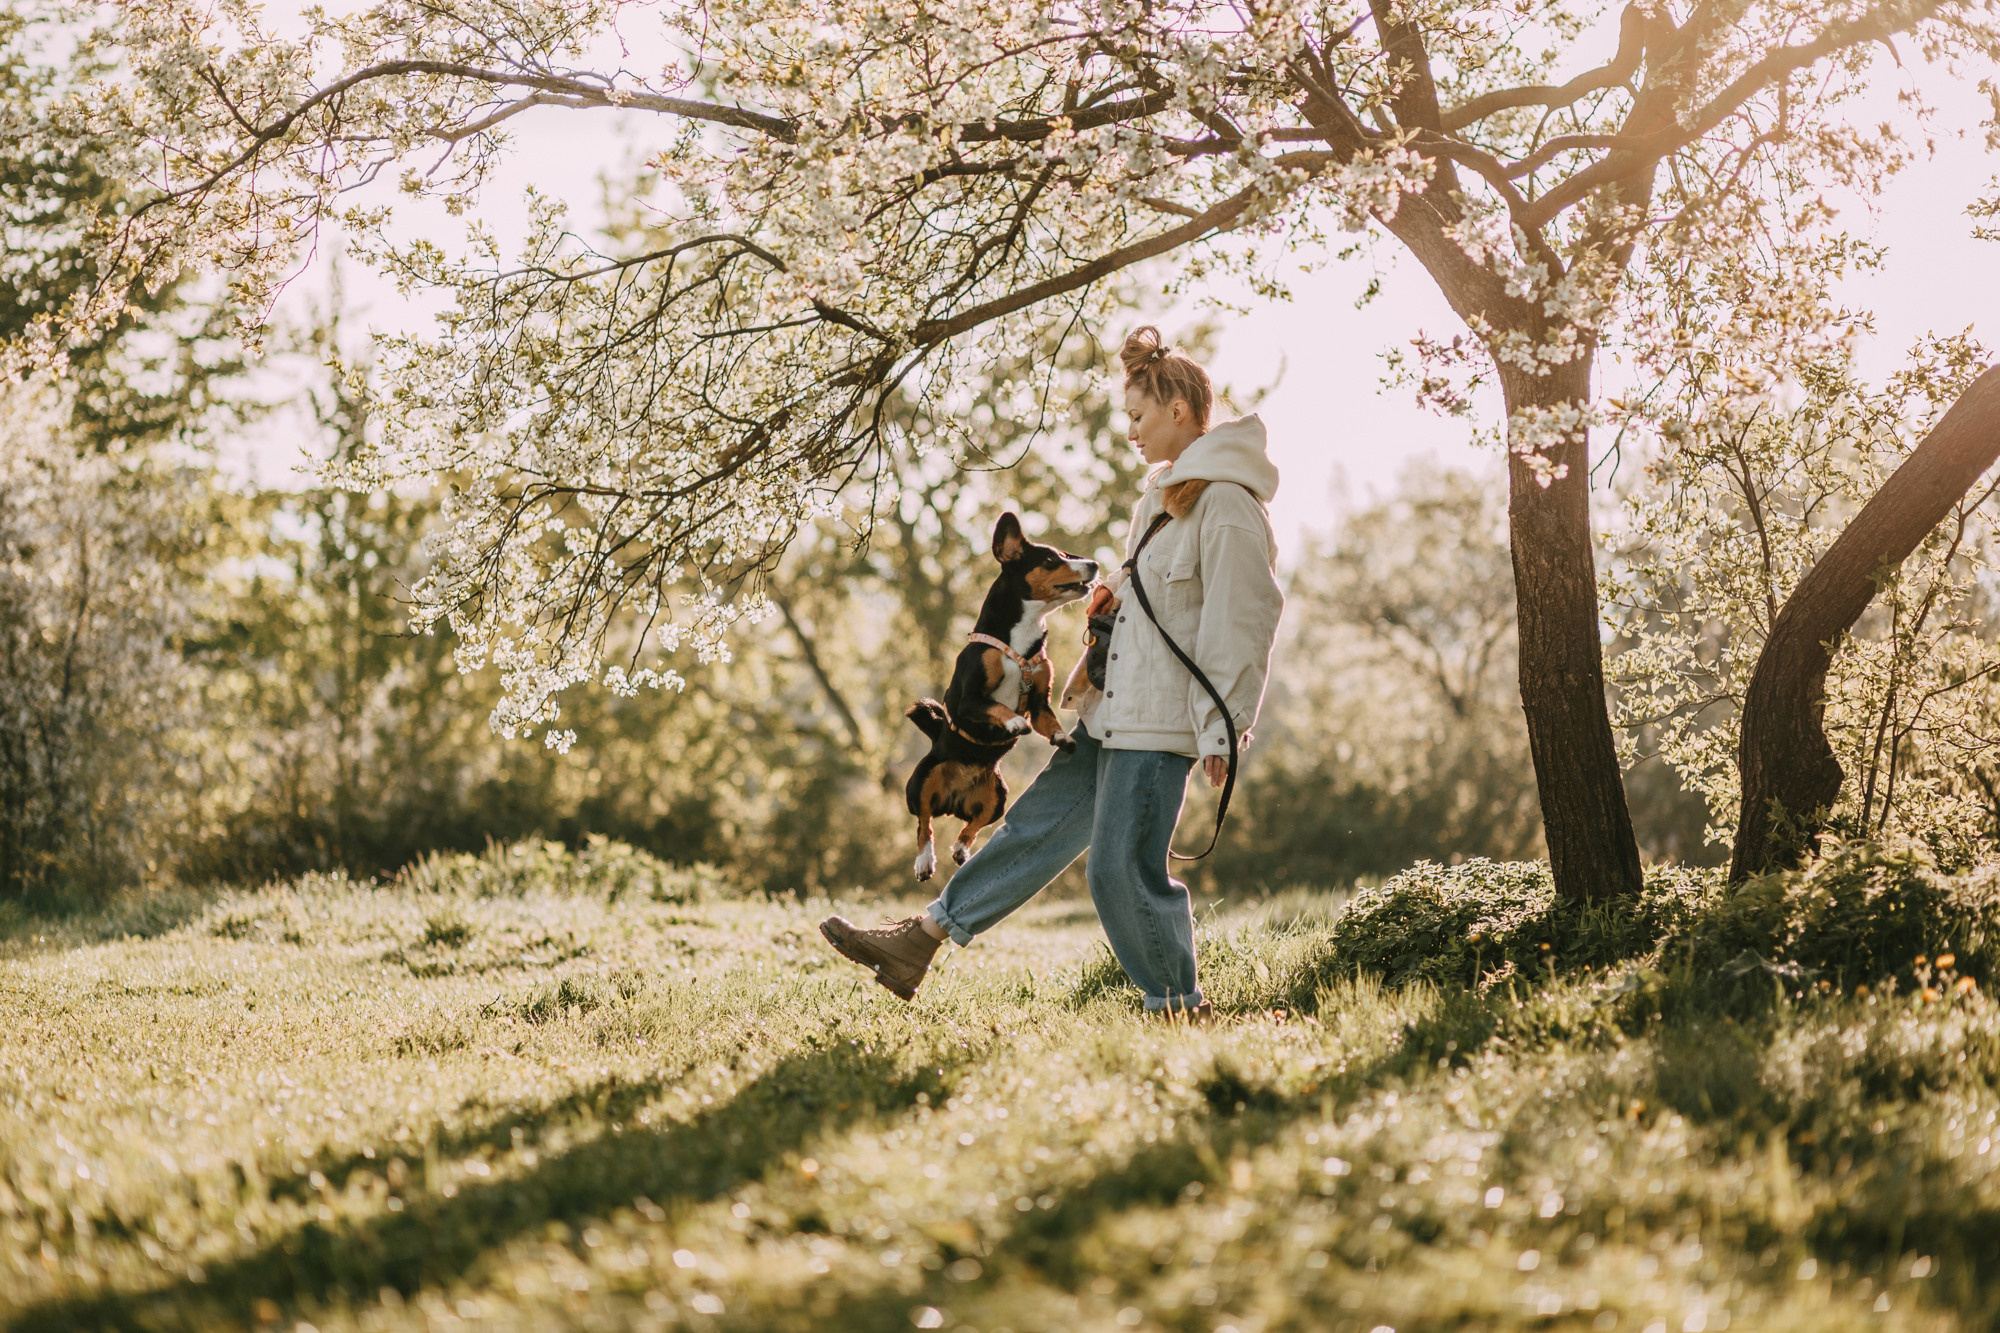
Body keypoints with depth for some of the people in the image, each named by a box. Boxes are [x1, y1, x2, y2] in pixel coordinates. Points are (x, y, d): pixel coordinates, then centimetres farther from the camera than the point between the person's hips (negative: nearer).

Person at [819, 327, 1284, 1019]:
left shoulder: (1227, 503, -16)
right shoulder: (1166, 493, 15)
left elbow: (1242, 624, -18)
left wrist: (1220, 732, -19)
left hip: (1164, 721, -10)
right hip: (1115, 709, 10)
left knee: (1125, 866, -8)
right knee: (1041, 822, 13)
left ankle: (1179, 1008, 6)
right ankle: (921, 940, 17)